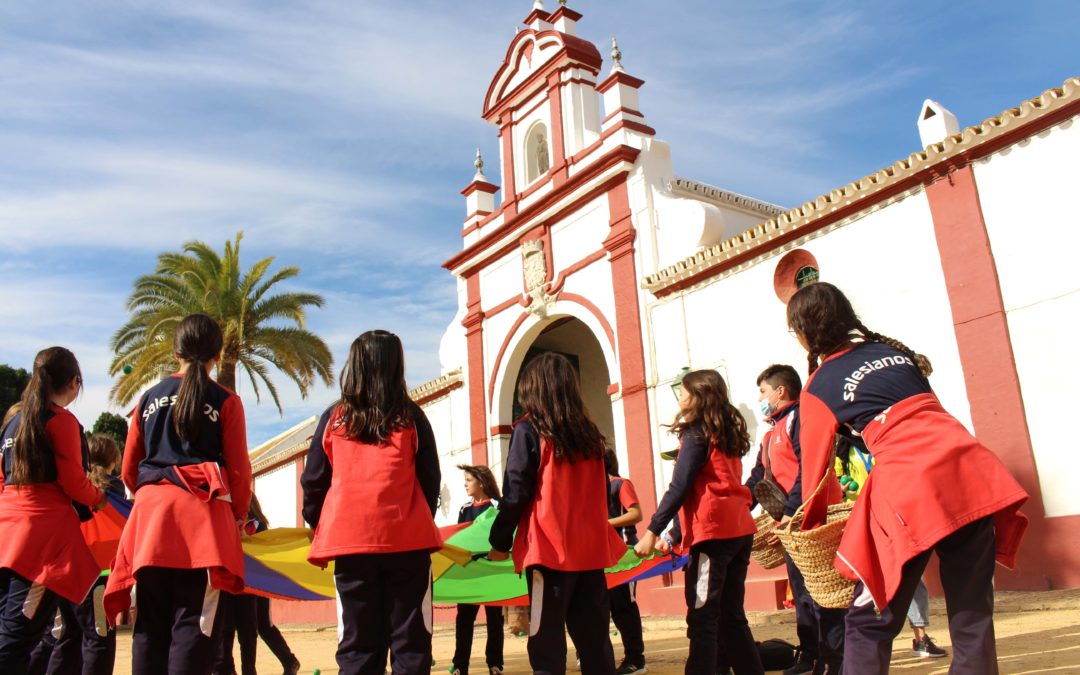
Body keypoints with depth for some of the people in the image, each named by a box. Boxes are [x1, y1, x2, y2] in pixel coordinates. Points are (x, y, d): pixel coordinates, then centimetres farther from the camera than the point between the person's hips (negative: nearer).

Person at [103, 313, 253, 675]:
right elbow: (239, 469, -1)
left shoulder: (149, 398, 13)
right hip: (203, 513, -4)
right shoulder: (226, 401, 1)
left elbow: (129, 470, 15)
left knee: (149, 625, 10)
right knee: (195, 625, -2)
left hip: (150, 511, 4)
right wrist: (239, 514, 14)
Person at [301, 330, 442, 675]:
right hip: (407, 540, -1)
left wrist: (316, 523, 21)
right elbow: (430, 478, 6)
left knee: (358, 641, 8)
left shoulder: (333, 418, 4)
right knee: (409, 639, 5)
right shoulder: (411, 417, 1)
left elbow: (313, 480, 7)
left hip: (349, 541, 2)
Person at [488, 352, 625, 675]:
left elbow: (515, 493, -8)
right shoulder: (590, 433, 10)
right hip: (590, 548, 5)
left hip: (549, 549, -5)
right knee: (594, 638, 11)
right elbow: (600, 492, 15)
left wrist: (500, 542, 2)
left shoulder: (528, 430, -5)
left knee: (547, 640, 0)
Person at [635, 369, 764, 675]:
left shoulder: (696, 433, -5)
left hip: (713, 532, -8)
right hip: (740, 529, 8)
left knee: (702, 617, -6)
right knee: (731, 615, 13)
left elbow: (679, 488, -13)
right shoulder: (727, 432, 17)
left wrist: (652, 531, -12)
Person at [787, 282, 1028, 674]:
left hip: (909, 486, -5)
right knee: (972, 615, 10)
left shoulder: (818, 387, 6)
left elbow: (814, 463, 13)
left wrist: (812, 524, 26)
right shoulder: (894, 350, 20)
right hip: (967, 467, 6)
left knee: (869, 623, 6)